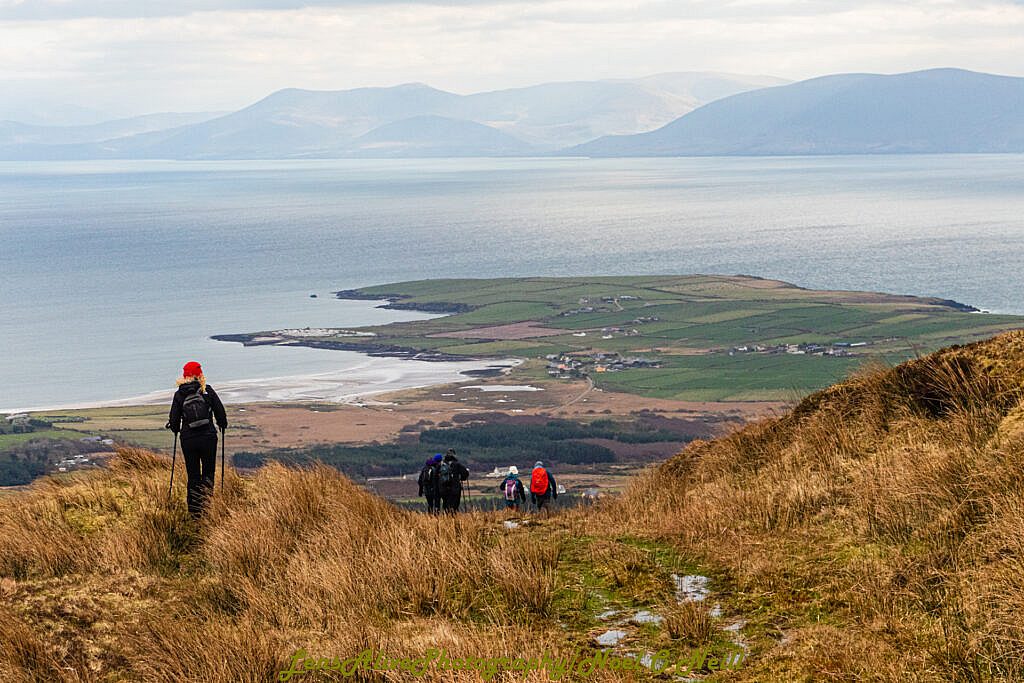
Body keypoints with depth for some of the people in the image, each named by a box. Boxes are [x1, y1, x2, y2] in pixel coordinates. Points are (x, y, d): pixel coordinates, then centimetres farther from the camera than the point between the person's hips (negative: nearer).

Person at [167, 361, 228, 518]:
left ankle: (194, 511, 8)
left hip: (188, 439, 1)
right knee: (208, 472, 13)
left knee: (193, 475, 10)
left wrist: (175, 428, 22)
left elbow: (174, 420, -1)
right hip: (208, 437, -1)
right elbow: (221, 412, 0)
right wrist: (222, 425, 20)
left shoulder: (179, 395, -1)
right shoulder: (208, 391, -3)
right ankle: (205, 499, -6)